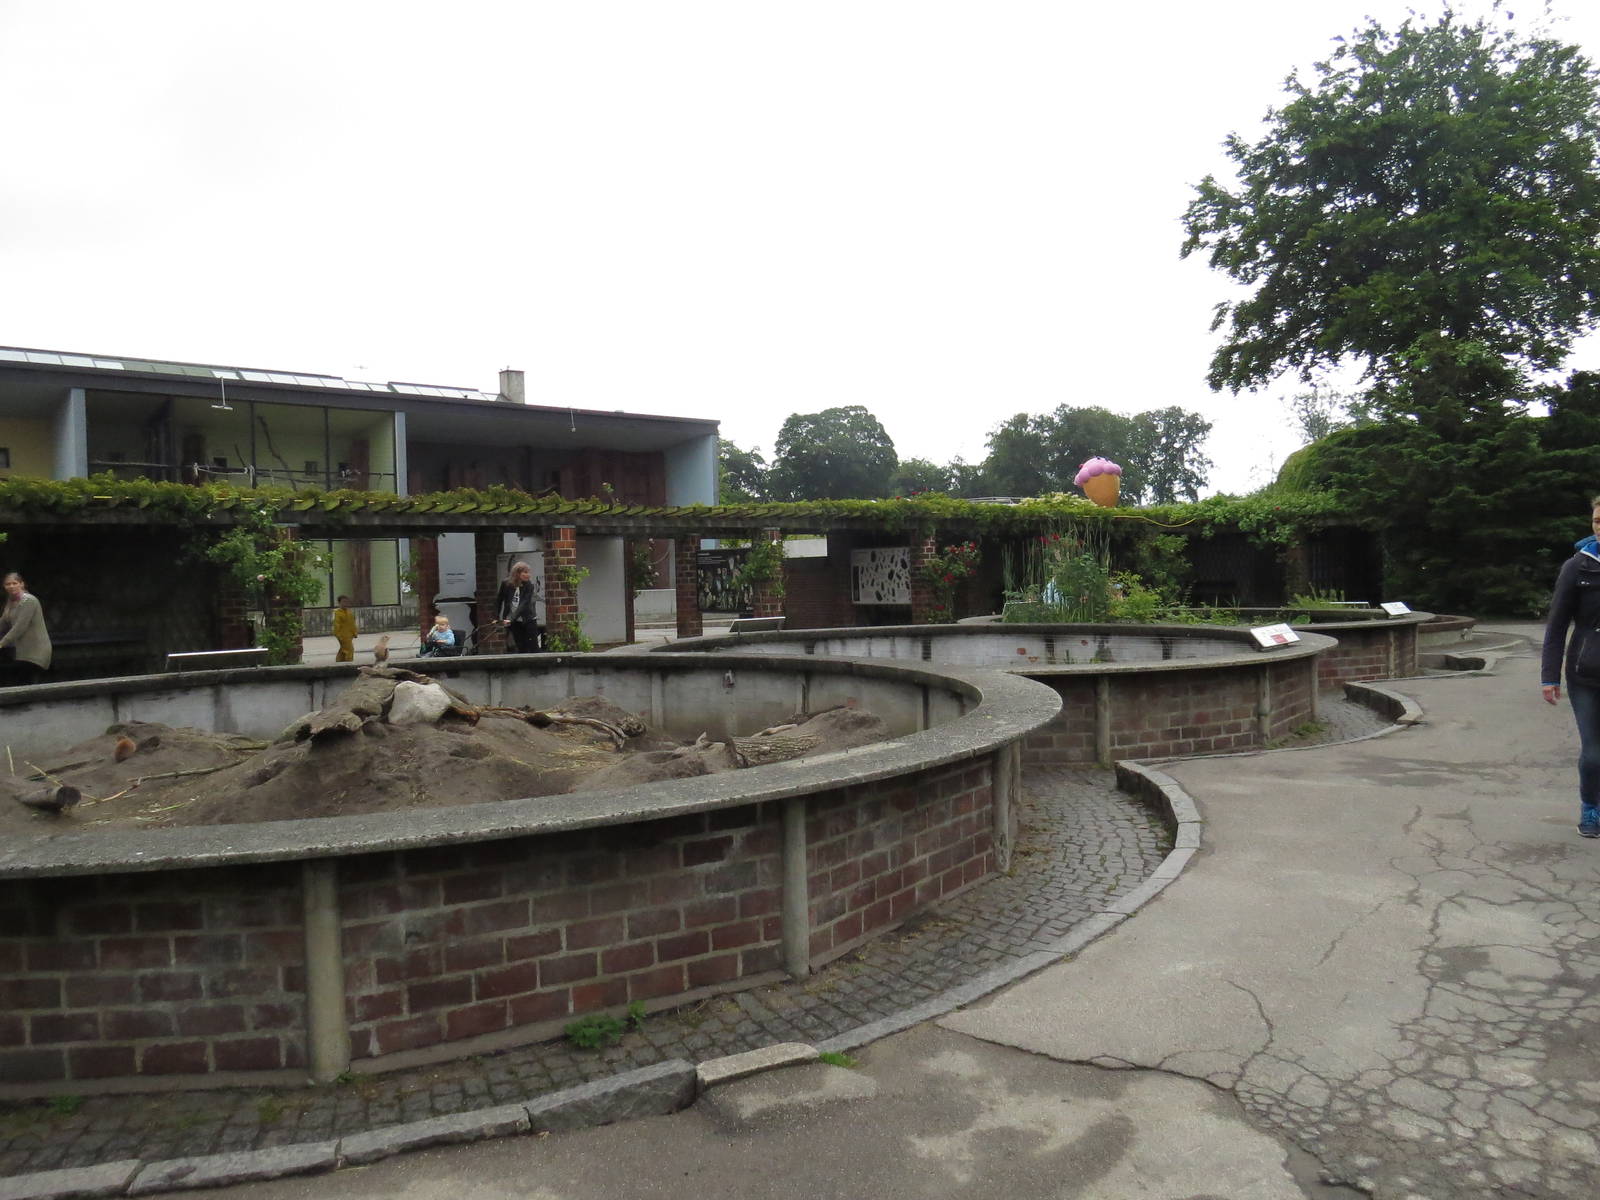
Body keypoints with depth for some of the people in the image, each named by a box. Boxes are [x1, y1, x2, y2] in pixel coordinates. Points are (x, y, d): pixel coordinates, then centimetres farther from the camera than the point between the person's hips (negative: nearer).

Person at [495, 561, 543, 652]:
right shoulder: (506, 584, -4)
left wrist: (511, 619, -27)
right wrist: (496, 618, 2)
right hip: (514, 623, 2)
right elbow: (499, 600, 8)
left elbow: (524, 604, -19)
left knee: (533, 648, -3)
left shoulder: (530, 586, -11)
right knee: (520, 648, 3)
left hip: (528, 620, -2)